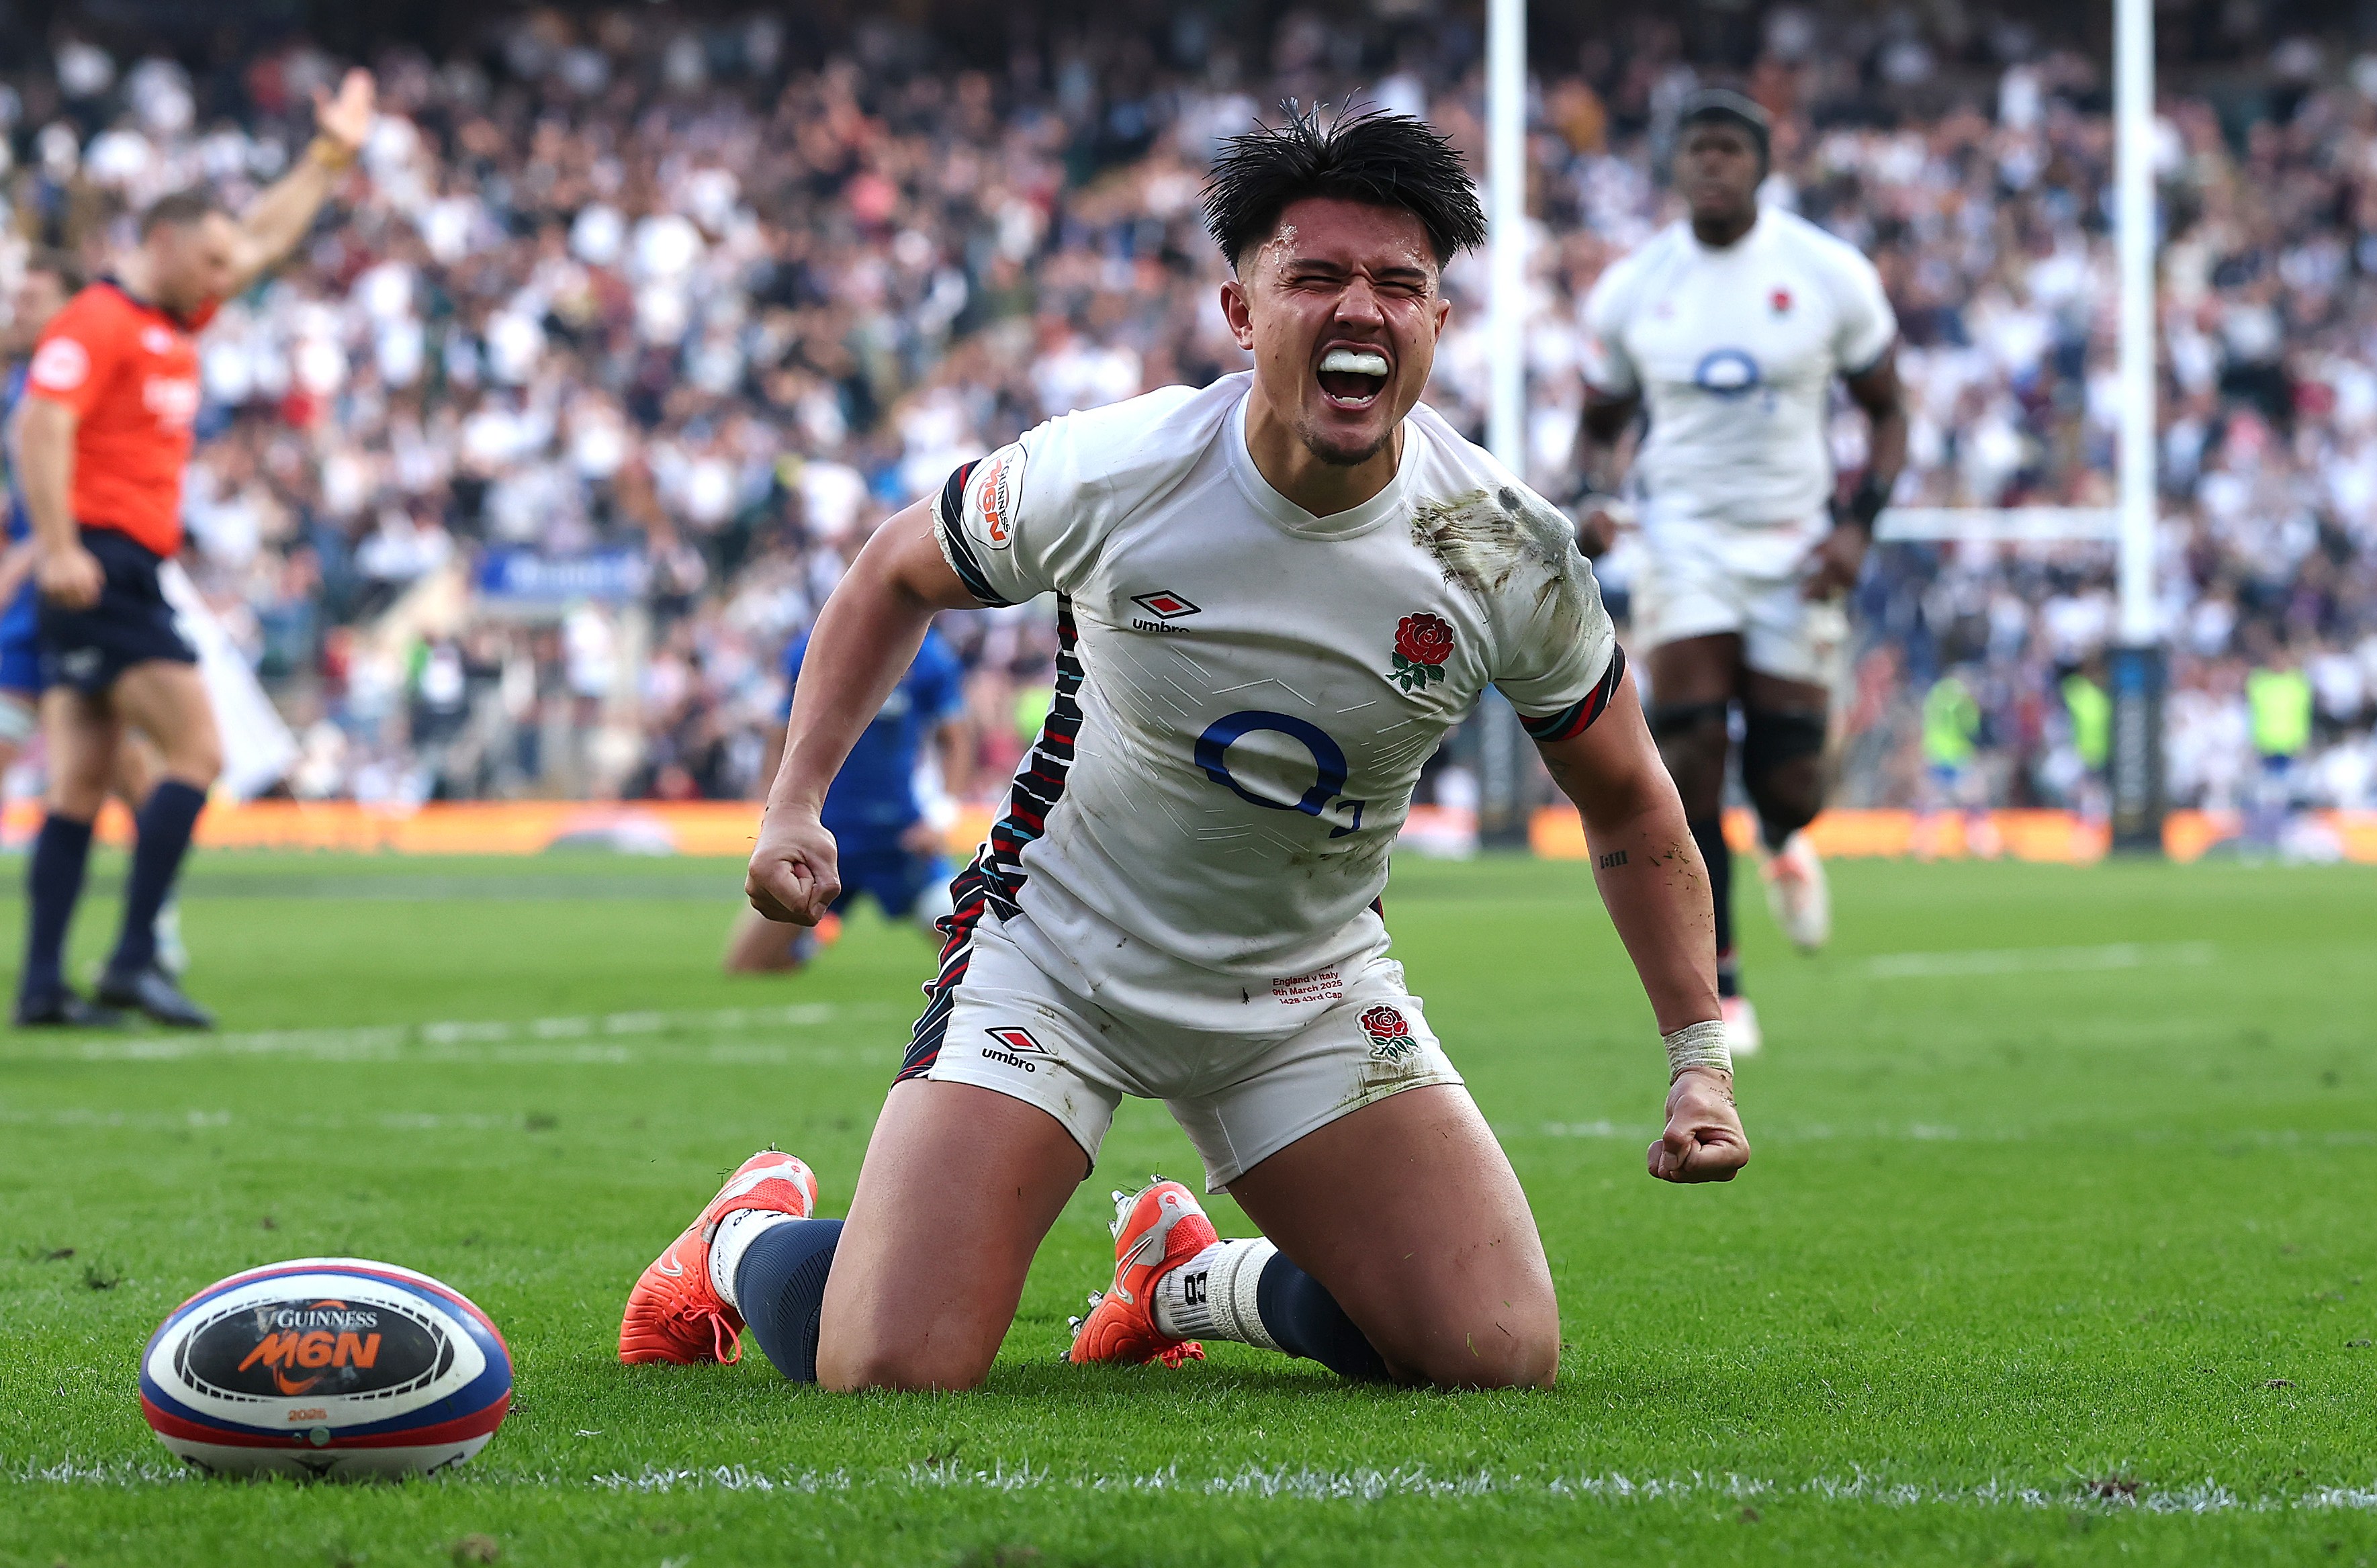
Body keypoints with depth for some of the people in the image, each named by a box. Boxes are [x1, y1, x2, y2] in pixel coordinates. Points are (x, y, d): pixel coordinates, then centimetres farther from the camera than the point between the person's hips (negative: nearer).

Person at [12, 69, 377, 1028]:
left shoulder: (173, 323, 18)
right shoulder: (98, 323, -10)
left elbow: (265, 240, 30)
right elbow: (40, 423, -20)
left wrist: (331, 155, 33)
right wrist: (58, 547, -27)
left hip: (127, 576, 10)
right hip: (97, 570, -10)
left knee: (81, 784, 5)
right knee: (196, 751, -13)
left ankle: (42, 984, 4)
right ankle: (135, 957, -15)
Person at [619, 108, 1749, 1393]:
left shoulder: (1511, 554, -14)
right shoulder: (1104, 473, -19)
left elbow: (1631, 812, 2)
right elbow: (897, 575, 3)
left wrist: (1702, 1056, -6)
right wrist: (794, 804, -6)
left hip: (1311, 990, 3)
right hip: (1056, 952, -3)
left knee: (1502, 1356, -13)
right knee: (889, 1373, -18)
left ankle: (1186, 1275, 19)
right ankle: (750, 1238, 22)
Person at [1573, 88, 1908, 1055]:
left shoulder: (1830, 277, -3)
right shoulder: (1630, 292, 1)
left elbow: (1886, 411, 6)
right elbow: (1602, 423, 14)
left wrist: (1862, 523, -10)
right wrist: (1594, 495, -9)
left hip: (1794, 544, 0)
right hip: (1686, 537, 0)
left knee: (1788, 780, -1)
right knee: (1689, 757, -14)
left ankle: (1784, 843, 40)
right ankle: (1718, 988, -4)